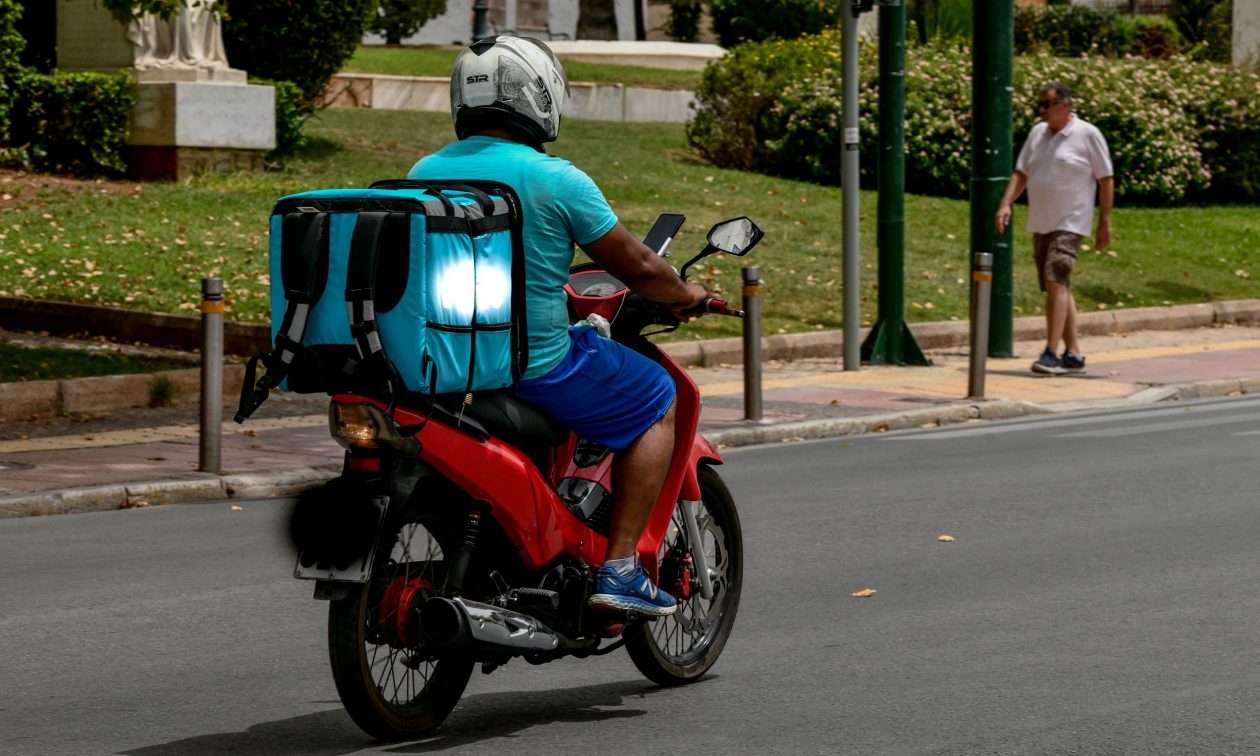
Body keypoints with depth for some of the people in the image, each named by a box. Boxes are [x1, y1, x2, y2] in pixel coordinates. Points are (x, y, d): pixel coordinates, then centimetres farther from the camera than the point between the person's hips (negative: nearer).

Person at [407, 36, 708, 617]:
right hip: (536, 367, -7)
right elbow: (637, 268, -7)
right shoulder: (556, 180, -14)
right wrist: (684, 296, 16)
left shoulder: (424, 175, 4)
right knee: (658, 400, 15)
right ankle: (618, 569, 6)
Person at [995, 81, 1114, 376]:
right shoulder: (1037, 133, 11)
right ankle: (1073, 354, 14)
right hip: (1041, 224, 7)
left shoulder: (1088, 135, -5)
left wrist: (1105, 223, -5)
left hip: (1070, 223, -7)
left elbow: (1106, 180, -3)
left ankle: (1051, 354, -23)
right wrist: (1006, 203, -1)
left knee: (1056, 282, -19)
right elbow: (1021, 173, 15)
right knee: (1058, 287, 8)